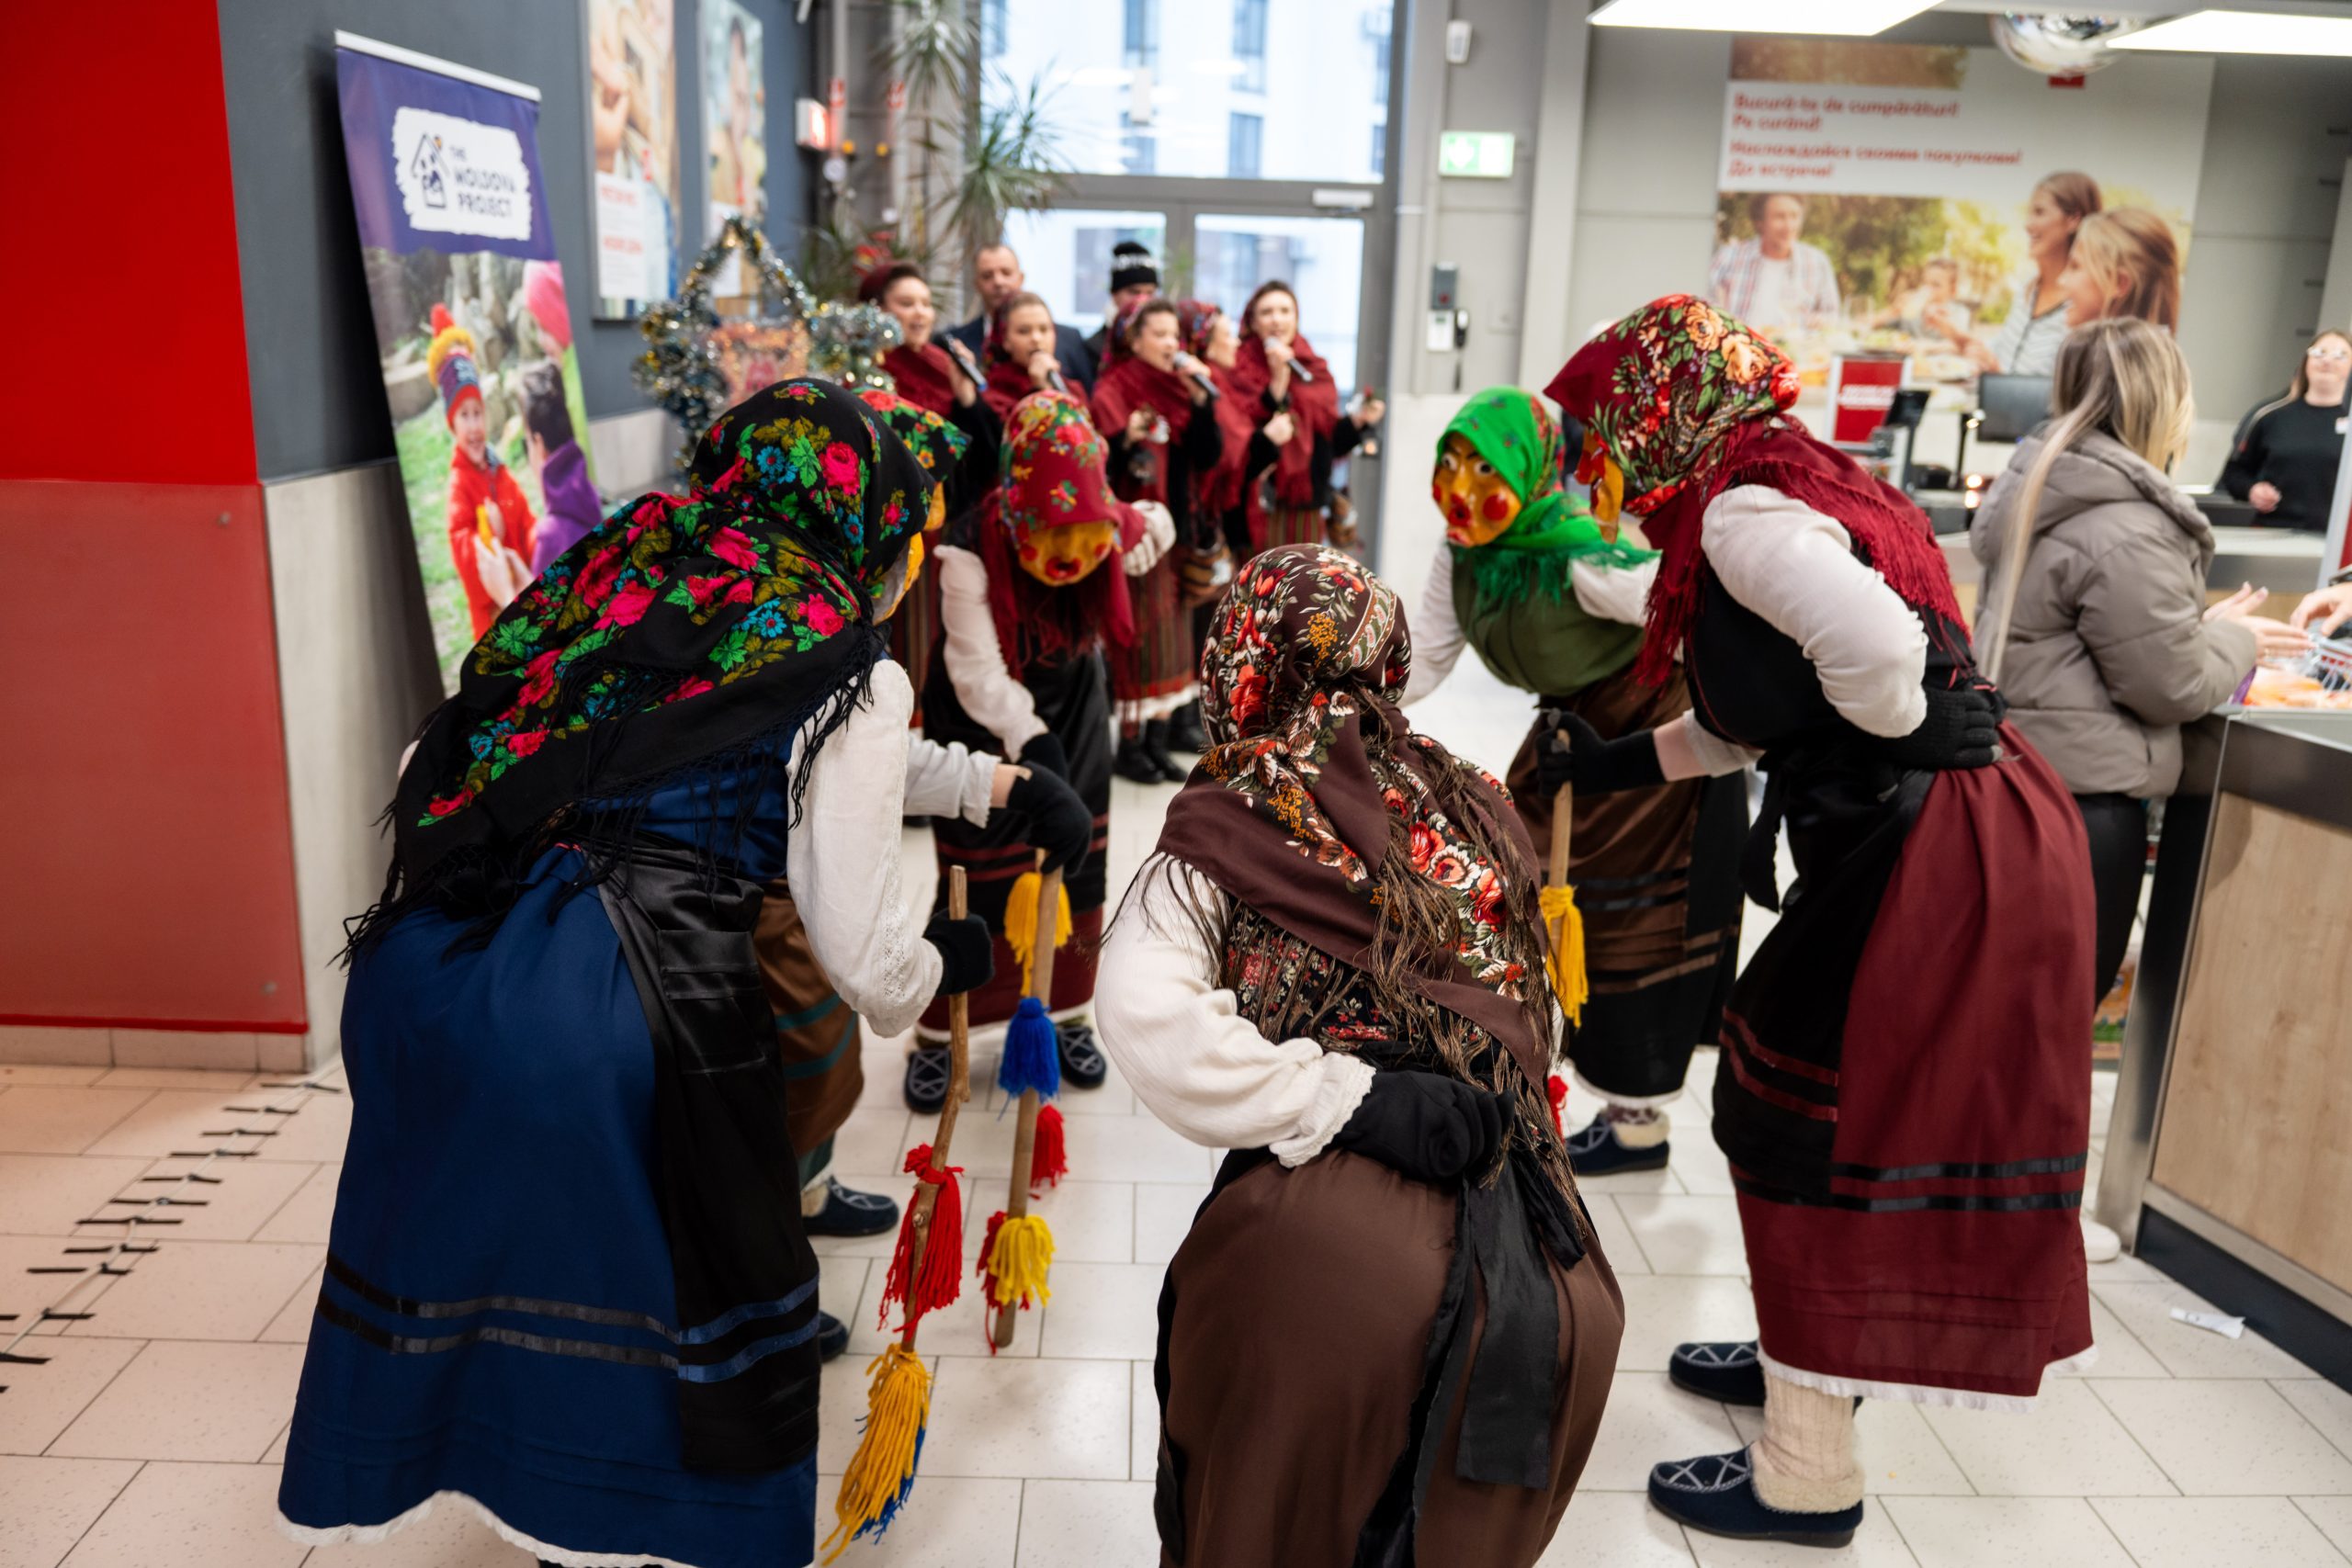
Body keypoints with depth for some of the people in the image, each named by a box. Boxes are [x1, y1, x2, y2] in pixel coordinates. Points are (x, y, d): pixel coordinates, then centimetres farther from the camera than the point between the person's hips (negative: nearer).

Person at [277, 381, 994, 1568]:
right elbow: (867, 963, 1)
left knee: (469, 1252, 26)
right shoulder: (849, 678, 1)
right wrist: (953, 958, 23)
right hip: (608, 1016, -7)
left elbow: (430, 778, 17)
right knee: (705, 1297, 17)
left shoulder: (612, 570, 15)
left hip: (418, 971, 7)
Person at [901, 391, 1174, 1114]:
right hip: (984, 731, -4)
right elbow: (977, 671, -35)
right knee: (974, 888, 1)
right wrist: (1030, 740, -47)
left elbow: (1154, 528, 4)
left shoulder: (1108, 534, -18)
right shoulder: (972, 553, -30)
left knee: (1075, 872, 11)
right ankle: (937, 1035, 18)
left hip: (1073, 721, 4)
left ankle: (1070, 1018, 31)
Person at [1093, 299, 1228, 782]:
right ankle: (1129, 746, 7)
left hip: (1177, 526, 6)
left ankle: (1156, 742, 17)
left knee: (1172, 635, 8)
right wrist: (1127, 438, -31)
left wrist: (1200, 400, -10)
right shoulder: (1113, 391, -6)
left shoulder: (1181, 387, 10)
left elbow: (1208, 456, 1)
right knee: (1136, 635, -4)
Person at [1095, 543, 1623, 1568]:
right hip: (1530, 1254, 4)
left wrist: (1344, 1100, -14)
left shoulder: (1226, 839, 0)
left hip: (1325, 1235, -4)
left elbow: (1148, 1018, -17)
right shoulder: (1478, 818, 14)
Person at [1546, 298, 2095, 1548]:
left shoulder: (1743, 513, -17)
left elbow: (1876, 646, -34)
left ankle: (1806, 1479, 19)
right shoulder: (1787, 487, 14)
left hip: (1931, 860, -10)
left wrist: (1867, 765, -16)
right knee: (1822, 1116, 22)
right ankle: (1805, 1362, 44)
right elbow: (1762, 712, 20)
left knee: (1812, 1133, 3)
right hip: (1940, 842, 10)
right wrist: (1626, 759, 26)